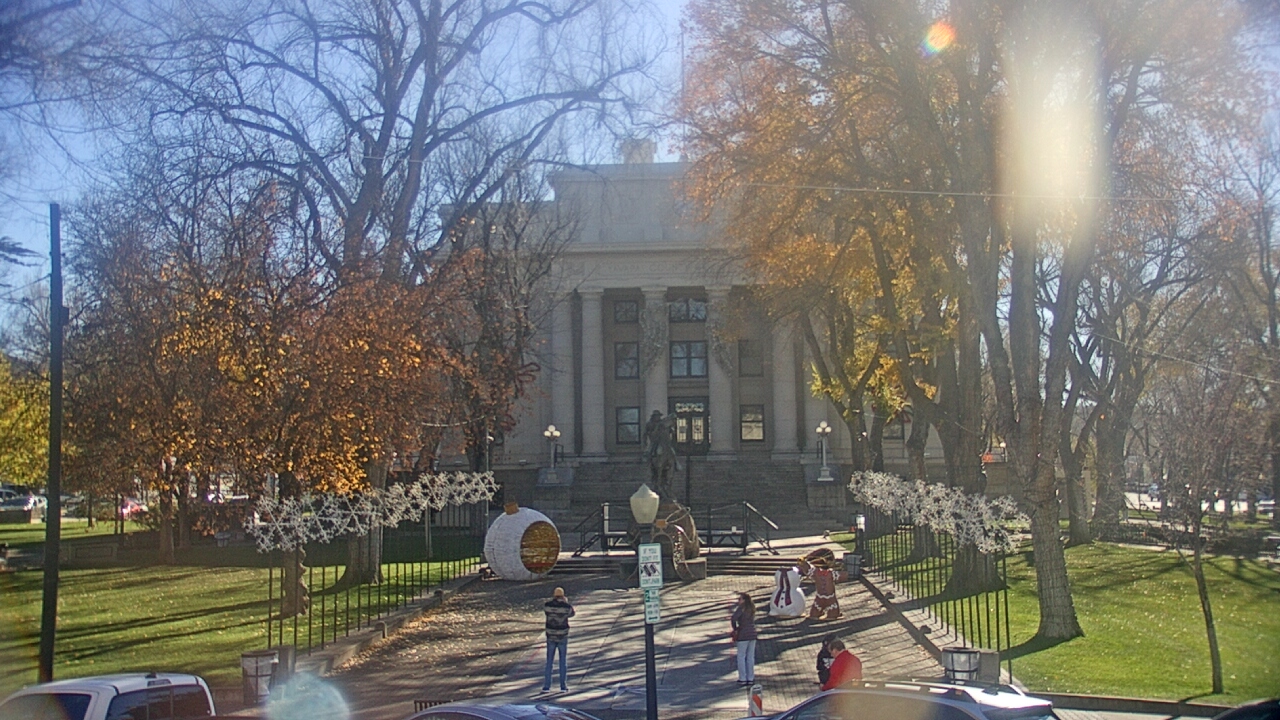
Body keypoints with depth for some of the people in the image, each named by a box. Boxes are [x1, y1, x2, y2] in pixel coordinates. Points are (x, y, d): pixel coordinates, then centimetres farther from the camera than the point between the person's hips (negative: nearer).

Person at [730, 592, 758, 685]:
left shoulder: (741, 608, -13)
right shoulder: (752, 608, 10)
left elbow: (733, 619, -25)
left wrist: (735, 629, -8)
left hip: (743, 635, -7)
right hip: (753, 635, 7)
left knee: (741, 657, 3)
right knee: (750, 657, 11)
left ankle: (742, 679, 4)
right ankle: (750, 678, 14)